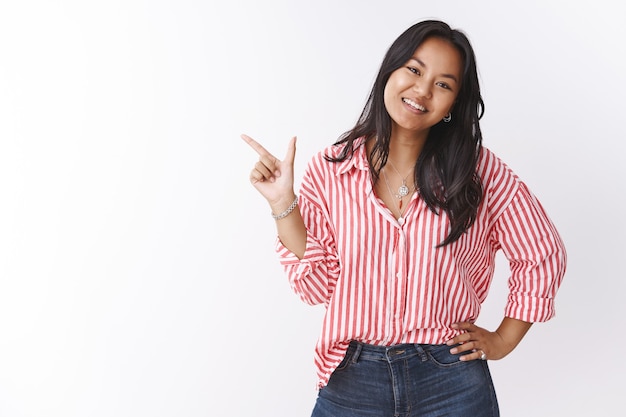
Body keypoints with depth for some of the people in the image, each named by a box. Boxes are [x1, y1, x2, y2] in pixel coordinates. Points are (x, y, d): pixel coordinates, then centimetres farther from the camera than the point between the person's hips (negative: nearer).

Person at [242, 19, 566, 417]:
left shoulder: (478, 170, -5)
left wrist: (504, 340, 4)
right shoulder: (330, 170, -3)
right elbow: (317, 284, -4)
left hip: (453, 384, 0)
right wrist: (283, 204, -12)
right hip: (350, 384, 1)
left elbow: (542, 255, 5)